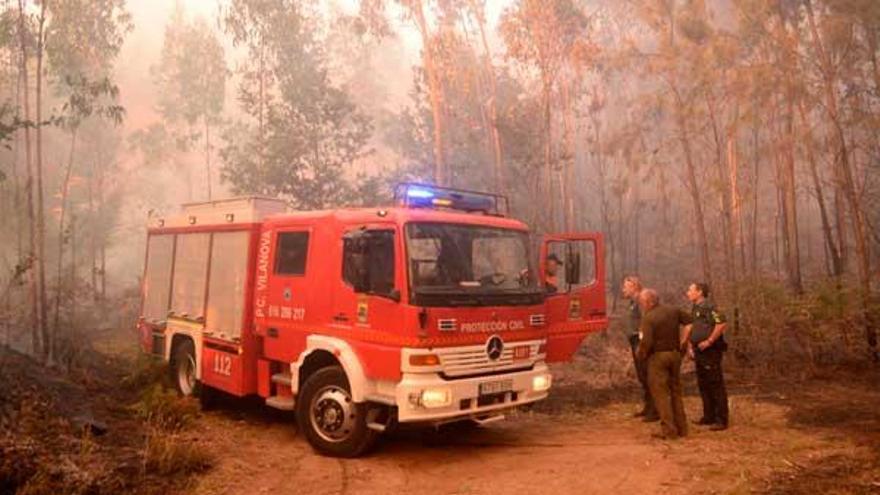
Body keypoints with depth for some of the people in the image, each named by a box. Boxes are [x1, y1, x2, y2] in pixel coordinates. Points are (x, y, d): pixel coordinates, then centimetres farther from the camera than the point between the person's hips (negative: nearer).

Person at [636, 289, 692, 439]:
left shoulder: (648, 318, -16)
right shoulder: (673, 311, 4)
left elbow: (646, 342, -23)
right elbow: (690, 321, 11)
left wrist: (641, 354, -5)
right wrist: (683, 341, 16)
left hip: (658, 356, -6)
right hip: (675, 354, 7)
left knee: (660, 393, 1)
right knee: (676, 391, 17)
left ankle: (669, 430, 0)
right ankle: (682, 428, 21)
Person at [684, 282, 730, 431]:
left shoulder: (708, 307, -14)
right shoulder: (694, 309, 15)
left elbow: (722, 324, -25)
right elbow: (690, 329, 24)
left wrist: (709, 341, -21)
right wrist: (690, 346, 13)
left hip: (711, 352, -10)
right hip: (699, 352, 10)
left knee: (716, 385, -4)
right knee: (703, 385, 14)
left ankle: (721, 420, 1)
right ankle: (709, 416, 24)